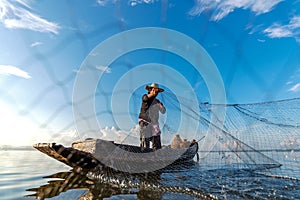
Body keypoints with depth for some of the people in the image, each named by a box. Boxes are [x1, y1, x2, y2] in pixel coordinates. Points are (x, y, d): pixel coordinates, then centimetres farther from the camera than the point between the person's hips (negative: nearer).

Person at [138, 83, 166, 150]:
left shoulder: (157, 102, 13)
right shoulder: (145, 97, 0)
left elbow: (163, 112, 9)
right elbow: (146, 98, -24)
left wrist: (161, 106, -11)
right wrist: (152, 93, -40)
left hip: (154, 124, 4)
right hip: (145, 124, -4)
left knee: (157, 145, 0)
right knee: (145, 144, 0)